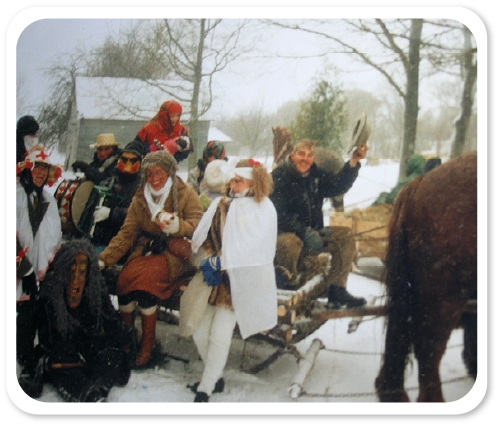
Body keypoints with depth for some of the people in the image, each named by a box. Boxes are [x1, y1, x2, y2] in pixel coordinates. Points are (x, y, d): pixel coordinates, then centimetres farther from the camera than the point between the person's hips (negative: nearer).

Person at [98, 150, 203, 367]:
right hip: (146, 250, 4)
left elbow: (198, 225, -7)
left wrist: (177, 226, -27)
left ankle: (147, 342, -17)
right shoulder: (139, 199, 13)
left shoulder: (185, 194, 2)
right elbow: (126, 233, 10)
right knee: (126, 277, -26)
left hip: (175, 252, -4)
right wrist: (103, 259, -1)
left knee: (146, 276, -31)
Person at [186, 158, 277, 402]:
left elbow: (251, 248, -13)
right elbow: (200, 239, 7)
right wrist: (206, 263, -11)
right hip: (212, 277, 5)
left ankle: (205, 388, 1)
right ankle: (215, 377, 23)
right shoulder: (220, 204, 12)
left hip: (239, 280, -5)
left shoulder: (262, 209, -2)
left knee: (220, 335, -11)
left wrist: (218, 263, -15)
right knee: (199, 331, 2)